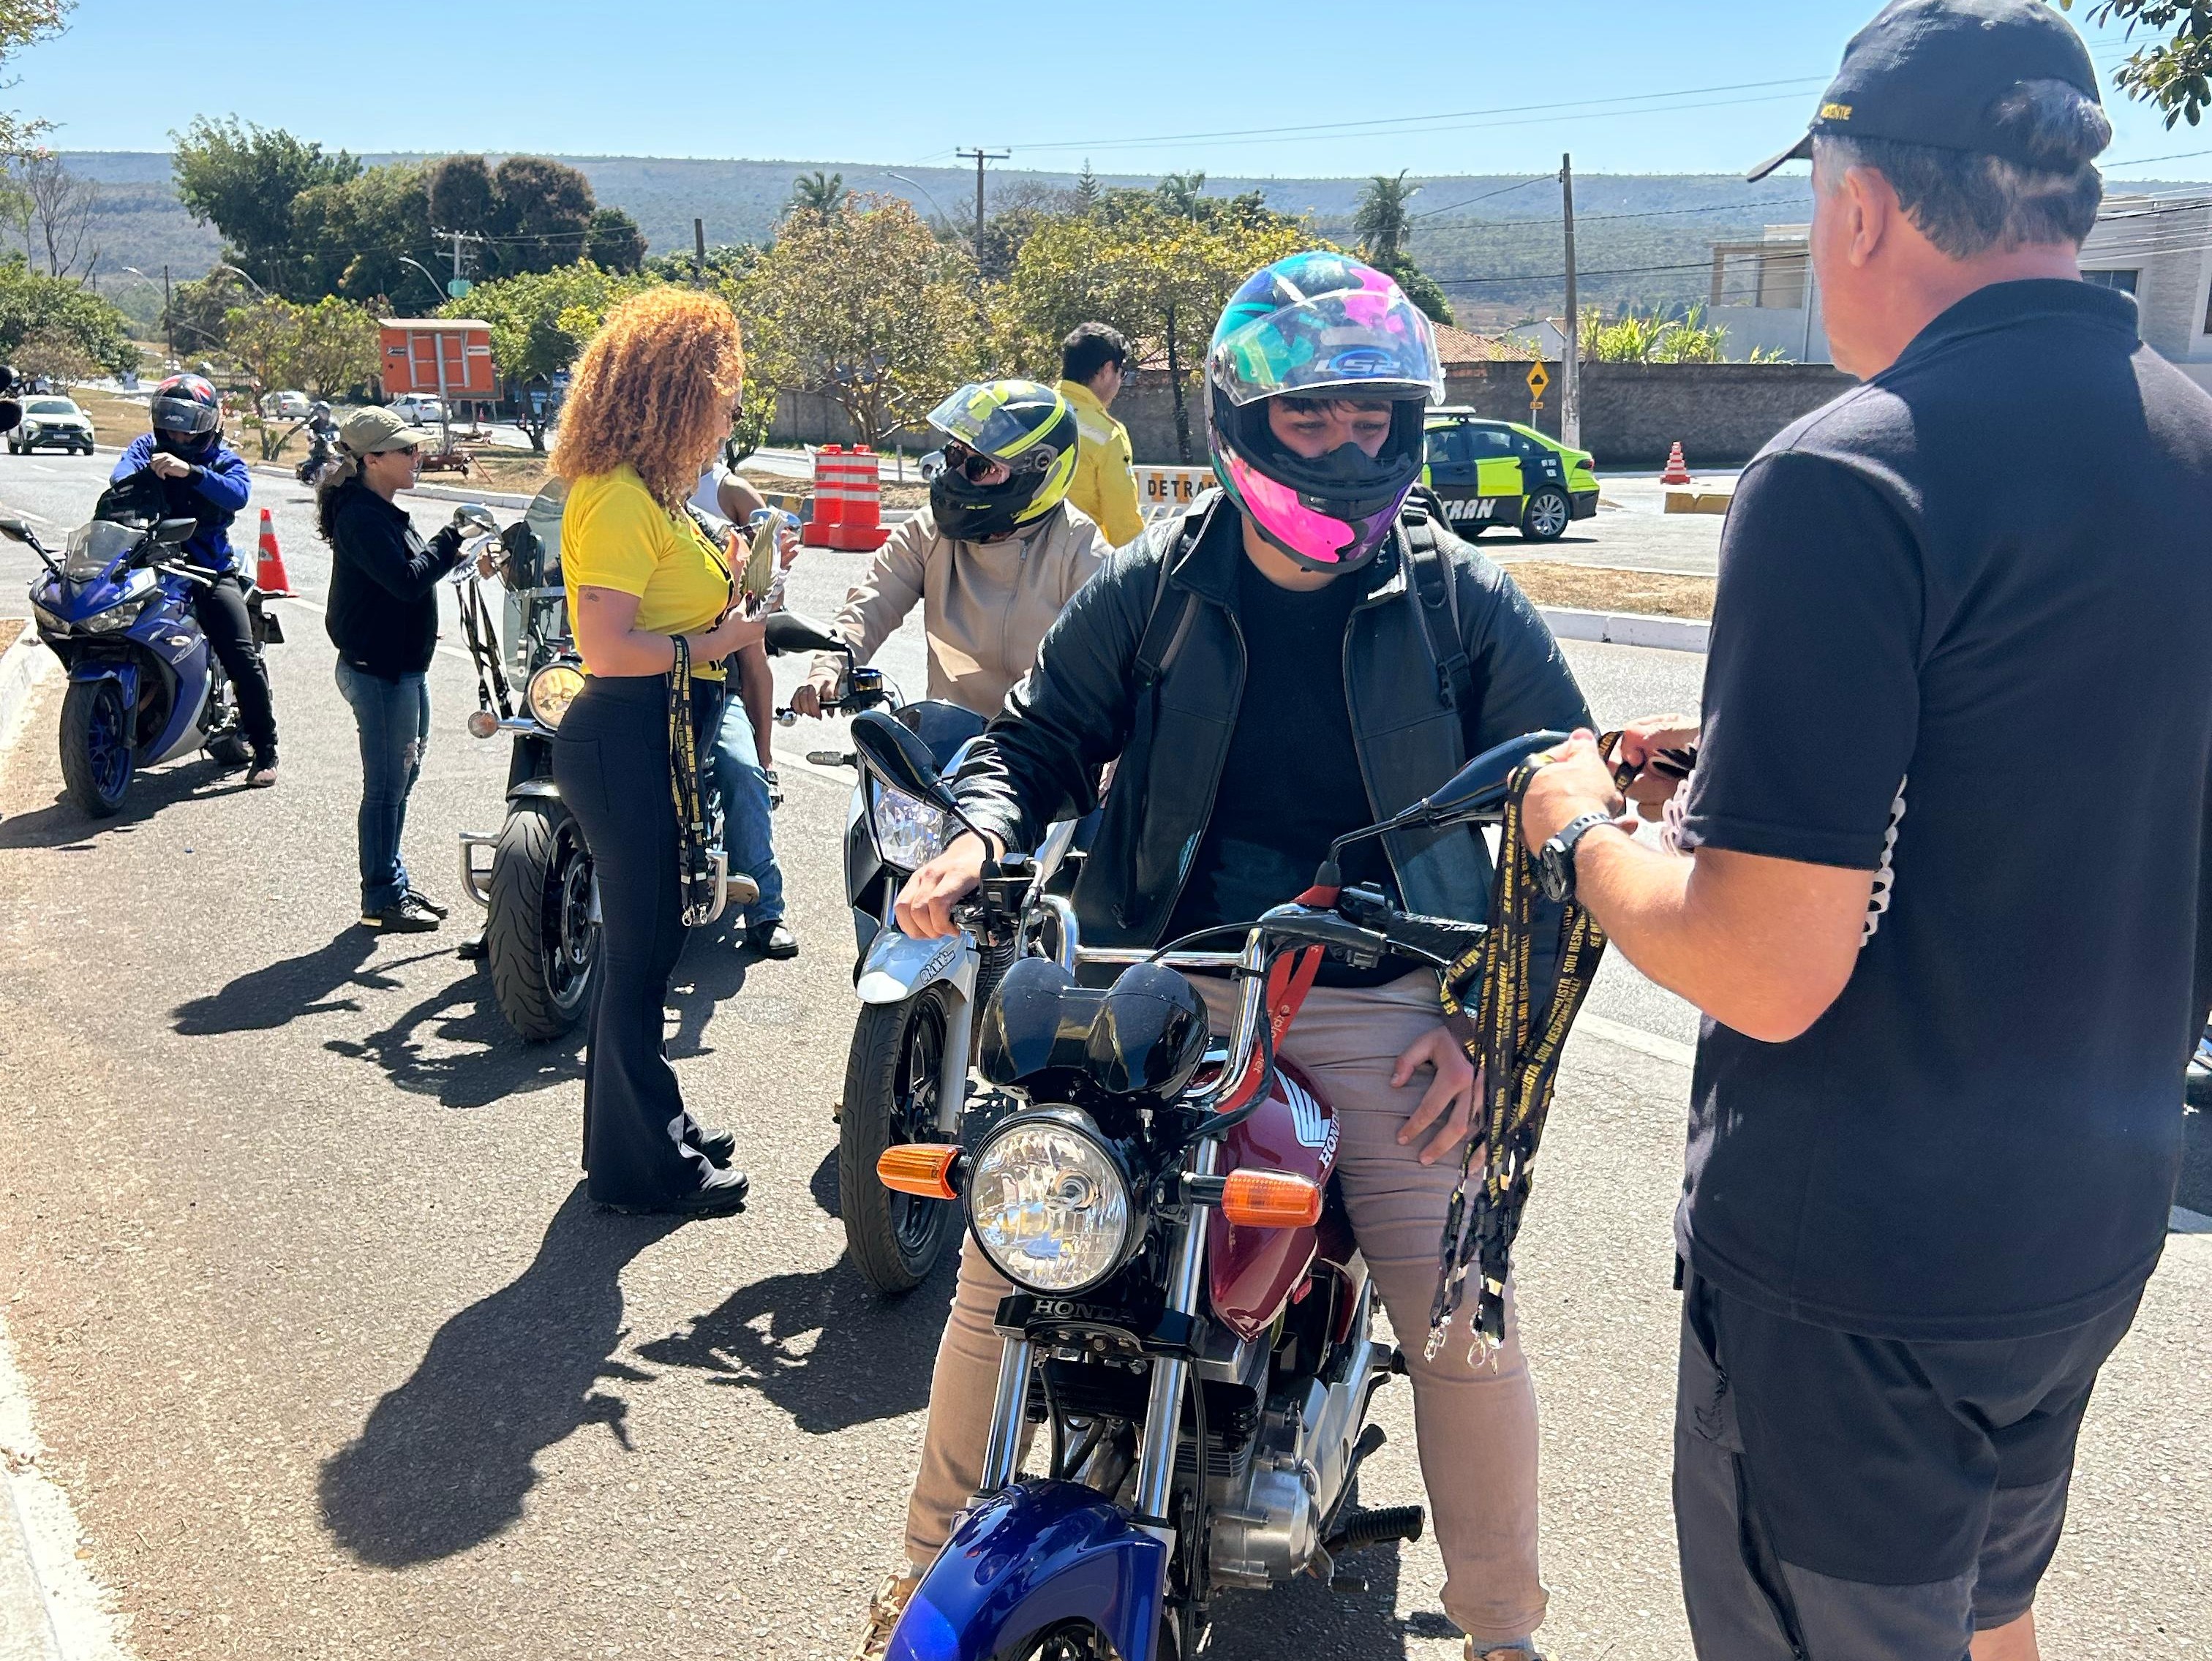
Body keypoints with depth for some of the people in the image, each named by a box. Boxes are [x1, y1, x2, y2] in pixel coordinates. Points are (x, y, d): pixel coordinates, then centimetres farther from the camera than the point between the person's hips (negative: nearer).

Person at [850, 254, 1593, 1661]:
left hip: (1380, 1010, -1)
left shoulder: (1464, 605, 0)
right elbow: (1041, 737, 10)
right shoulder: (1157, 587, 3)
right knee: (1006, 1260, -4)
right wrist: (979, 835, -13)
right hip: (1158, 987, 1)